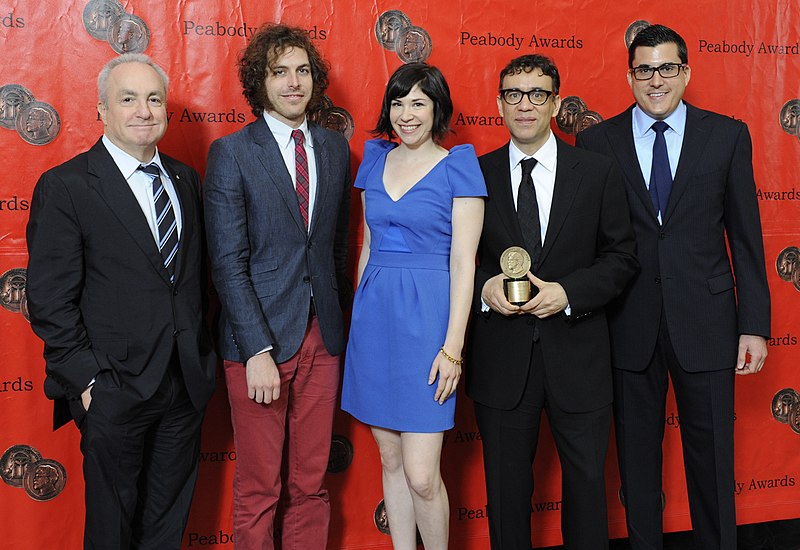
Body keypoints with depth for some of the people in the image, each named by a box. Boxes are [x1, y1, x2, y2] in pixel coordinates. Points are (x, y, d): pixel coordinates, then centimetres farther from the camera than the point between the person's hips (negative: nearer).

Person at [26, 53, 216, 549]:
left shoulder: (186, 179, 8)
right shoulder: (65, 187, -10)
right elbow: (50, 302, -12)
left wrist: (201, 353, 7)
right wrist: (87, 380, -15)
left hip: (188, 382, 5)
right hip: (115, 390, -5)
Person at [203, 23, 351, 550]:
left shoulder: (336, 148, 9)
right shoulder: (231, 153, -5)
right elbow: (228, 263, -10)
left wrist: (340, 317, 10)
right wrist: (258, 350, -16)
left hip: (322, 338, 4)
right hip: (259, 338, -4)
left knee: (311, 484, 13)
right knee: (258, 490, 7)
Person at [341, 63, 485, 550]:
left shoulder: (458, 166, -5)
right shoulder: (376, 159, 11)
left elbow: (463, 262, -8)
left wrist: (453, 348, -13)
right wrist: (359, 309, 13)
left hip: (427, 315, -5)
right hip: (374, 314, 5)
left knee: (421, 474, -6)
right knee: (391, 460, 13)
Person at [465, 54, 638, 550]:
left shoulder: (597, 173, 1)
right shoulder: (476, 174, 1)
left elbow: (621, 257, 1)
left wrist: (567, 292, -14)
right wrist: (484, 286, -15)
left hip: (578, 355, 0)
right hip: (501, 356, 0)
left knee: (586, 480, 12)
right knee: (506, 485, 13)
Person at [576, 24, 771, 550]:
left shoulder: (727, 135, 2)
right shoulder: (597, 141, 1)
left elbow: (745, 236, 2)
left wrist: (755, 324, -1)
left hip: (704, 322, 0)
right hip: (630, 324, 0)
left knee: (712, 455, 9)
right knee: (636, 455, 12)